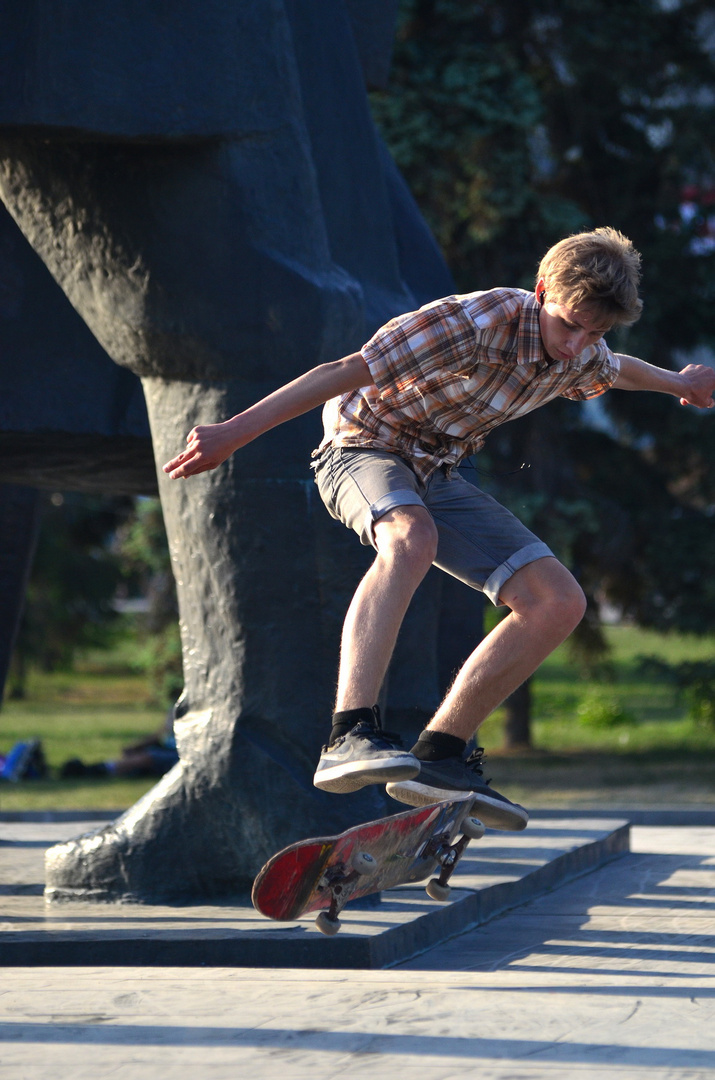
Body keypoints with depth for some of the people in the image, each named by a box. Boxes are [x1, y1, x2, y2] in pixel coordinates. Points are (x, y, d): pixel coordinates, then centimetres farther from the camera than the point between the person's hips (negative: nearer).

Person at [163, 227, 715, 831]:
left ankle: (439, 756, -2)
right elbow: (344, 374, -29)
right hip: (363, 447, -7)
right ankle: (350, 737, -52)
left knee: (560, 603, -6)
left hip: (437, 476, 7)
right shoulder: (471, 324, -29)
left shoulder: (583, 358, -6)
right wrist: (233, 433, -30)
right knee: (412, 538, -42)